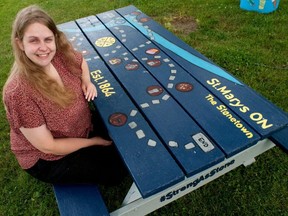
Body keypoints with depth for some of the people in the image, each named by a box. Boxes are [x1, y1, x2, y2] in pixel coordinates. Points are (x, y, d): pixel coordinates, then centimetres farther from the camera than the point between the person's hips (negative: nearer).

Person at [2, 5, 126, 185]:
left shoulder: (61, 55, -16)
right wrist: (93, 141, -16)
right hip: (46, 159, -5)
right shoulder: (18, 93, -33)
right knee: (115, 171, -5)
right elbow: (47, 146, -25)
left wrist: (86, 81, -11)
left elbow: (81, 61, 10)